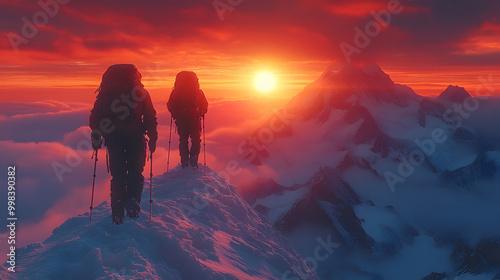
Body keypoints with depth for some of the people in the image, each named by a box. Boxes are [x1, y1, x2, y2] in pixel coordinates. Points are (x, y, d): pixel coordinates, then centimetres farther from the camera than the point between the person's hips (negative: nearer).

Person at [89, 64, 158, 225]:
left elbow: (95, 118, 8)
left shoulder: (105, 92, 14)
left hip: (113, 138, 1)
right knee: (135, 171, 10)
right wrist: (153, 138, 8)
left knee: (117, 175, 9)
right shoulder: (139, 91, 11)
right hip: (135, 137, -1)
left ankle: (117, 213, 3)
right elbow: (150, 117, 5)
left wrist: (95, 138, 12)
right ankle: (133, 201, -15)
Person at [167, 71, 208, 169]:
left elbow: (170, 106, 8)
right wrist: (201, 113, 19)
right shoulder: (198, 92, 2)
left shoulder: (175, 92, 6)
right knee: (196, 140, 7)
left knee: (183, 140, 10)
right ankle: (193, 158, -13)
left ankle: (184, 161, 3)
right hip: (195, 120, -1)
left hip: (181, 120, 1)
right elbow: (205, 106, 1)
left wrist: (175, 114, 24)